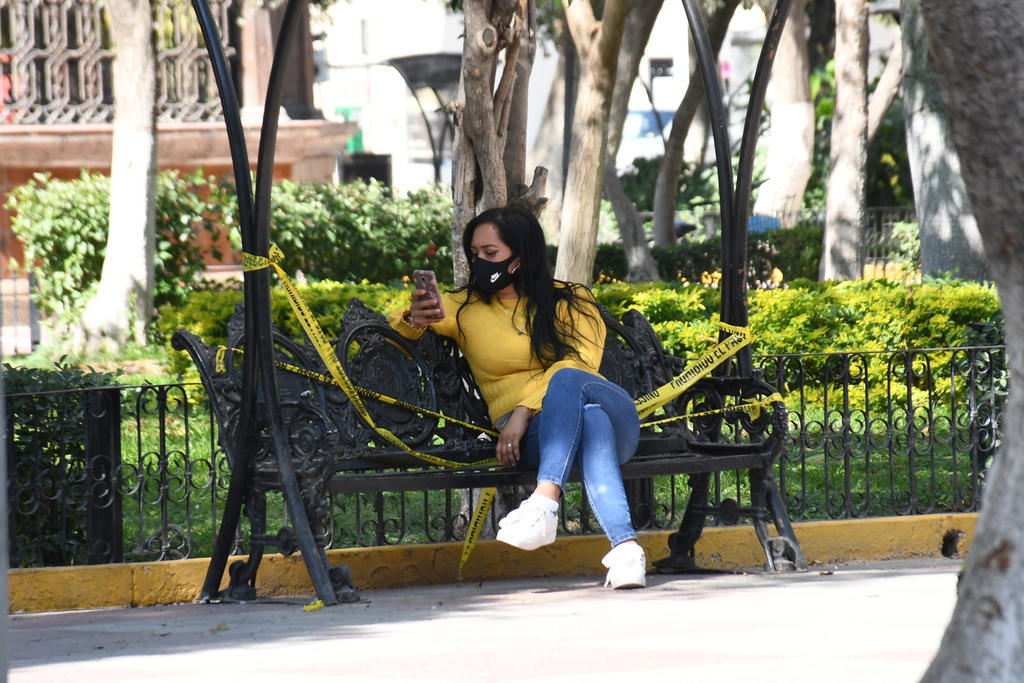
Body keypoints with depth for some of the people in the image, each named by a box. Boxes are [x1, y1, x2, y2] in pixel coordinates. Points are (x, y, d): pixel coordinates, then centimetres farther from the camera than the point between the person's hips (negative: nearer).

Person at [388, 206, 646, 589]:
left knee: (567, 380, -37)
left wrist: (525, 410, -17)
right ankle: (624, 546, -56)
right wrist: (415, 320, -8)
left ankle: (545, 501, -55)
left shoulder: (572, 302, 15)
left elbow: (579, 365, -2)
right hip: (527, 435, 0)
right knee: (590, 418, -38)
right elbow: (393, 329, 19)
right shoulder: (465, 309, 22)